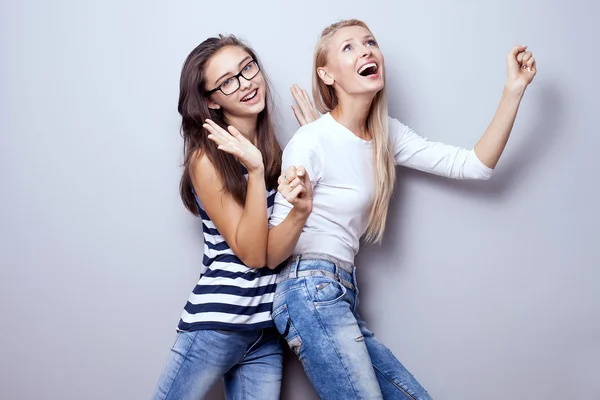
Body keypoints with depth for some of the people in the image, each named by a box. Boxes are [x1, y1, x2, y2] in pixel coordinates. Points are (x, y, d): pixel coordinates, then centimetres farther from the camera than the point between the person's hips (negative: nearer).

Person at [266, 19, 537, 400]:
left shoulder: (388, 133, 9)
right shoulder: (310, 142, -13)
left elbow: (473, 165, 4)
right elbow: (271, 255, -12)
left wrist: (515, 88, -1)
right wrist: (299, 212, -34)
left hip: (343, 299, 8)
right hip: (311, 293, -8)